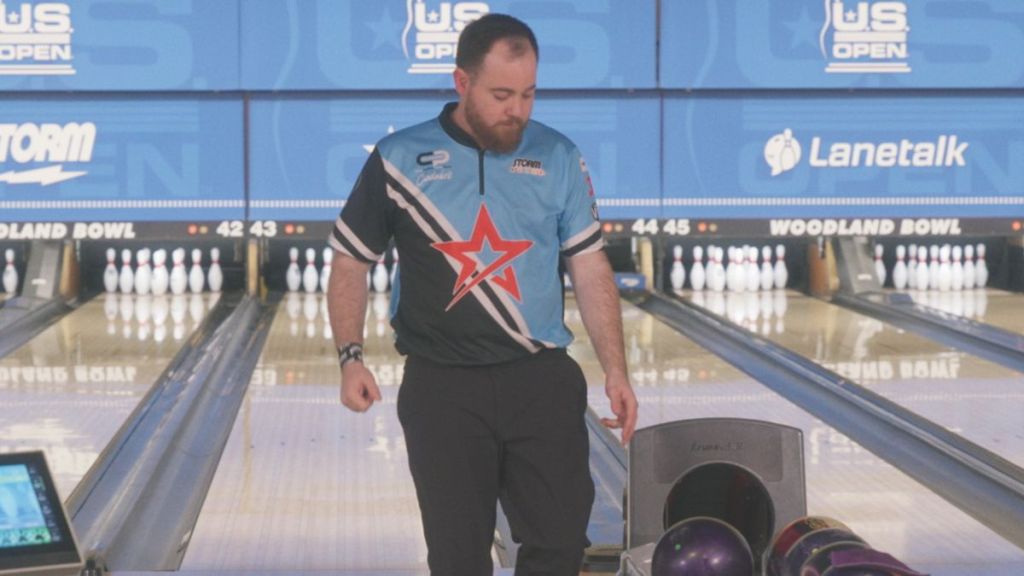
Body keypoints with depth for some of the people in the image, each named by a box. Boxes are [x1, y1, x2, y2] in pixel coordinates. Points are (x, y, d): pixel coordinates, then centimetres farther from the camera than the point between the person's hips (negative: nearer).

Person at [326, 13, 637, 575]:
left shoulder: (558, 158, 3)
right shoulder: (399, 160, -2)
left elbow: (590, 269, 4)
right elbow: (350, 262, 5)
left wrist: (615, 370, -3)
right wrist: (350, 358, -7)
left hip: (542, 380, 1)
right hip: (443, 387, -1)